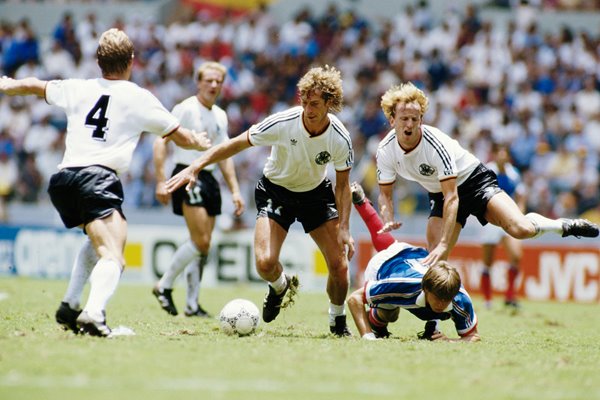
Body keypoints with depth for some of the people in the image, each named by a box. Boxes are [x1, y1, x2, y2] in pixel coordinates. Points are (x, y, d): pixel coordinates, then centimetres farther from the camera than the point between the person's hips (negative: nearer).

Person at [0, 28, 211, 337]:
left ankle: (70, 307, 25)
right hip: (98, 178, -6)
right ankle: (93, 314, -44)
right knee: (113, 258, -18)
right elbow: (182, 138, 19)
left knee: (98, 239, 32)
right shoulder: (139, 98, 8)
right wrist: (201, 143, 42)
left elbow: (35, 86, 38)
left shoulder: (77, 89, 18)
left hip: (61, 180, 6)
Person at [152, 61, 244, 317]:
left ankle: (192, 304, 11)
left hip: (209, 179, 7)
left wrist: (235, 190, 18)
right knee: (200, 241, -17)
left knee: (203, 246, 6)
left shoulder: (220, 116, 15)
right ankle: (164, 286, -3)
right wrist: (161, 181, -17)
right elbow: (161, 142, -10)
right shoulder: (186, 109, -7)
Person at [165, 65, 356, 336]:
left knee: (339, 266, -10)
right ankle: (280, 286, 18)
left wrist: (344, 230, -15)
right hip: (275, 191, -1)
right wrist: (195, 167, -21)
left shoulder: (340, 139, -21)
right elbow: (237, 144, -17)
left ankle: (338, 321, 20)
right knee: (265, 263, -21)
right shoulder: (282, 123, -28)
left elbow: (342, 184, -6)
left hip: (316, 193, 1)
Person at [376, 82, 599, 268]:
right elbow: (385, 193, -1)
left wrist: (444, 244, -40)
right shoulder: (386, 151, -15)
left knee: (520, 229, -26)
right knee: (434, 259, -13)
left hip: (474, 182, -5)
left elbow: (452, 197, -33)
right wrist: (387, 222, -24)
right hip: (440, 195, 5)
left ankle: (562, 226, 4)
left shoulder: (436, 143, -32)